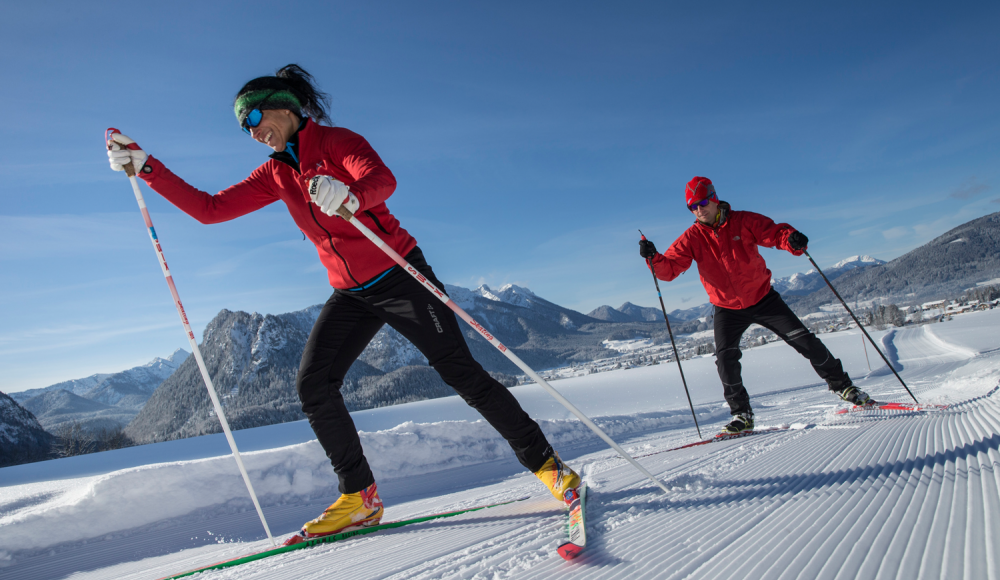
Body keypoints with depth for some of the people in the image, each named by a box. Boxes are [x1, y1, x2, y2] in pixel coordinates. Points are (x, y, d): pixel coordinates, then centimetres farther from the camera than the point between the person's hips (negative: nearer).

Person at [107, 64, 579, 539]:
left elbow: (383, 180, -28)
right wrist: (144, 165, 0)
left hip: (398, 275, -6)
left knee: (460, 372, -10)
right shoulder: (275, 174, 11)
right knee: (312, 384, -9)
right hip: (351, 294, 6)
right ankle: (359, 497, 2)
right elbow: (209, 209, 8)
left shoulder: (336, 141, -8)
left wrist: (350, 196, -51)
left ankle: (544, 462, 4)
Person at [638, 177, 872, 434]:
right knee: (725, 357, -16)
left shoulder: (744, 221, -9)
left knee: (803, 339, -1)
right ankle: (742, 414, -1)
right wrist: (653, 258, -36)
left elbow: (775, 232, -12)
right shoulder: (692, 238, -8)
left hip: (763, 298, 0)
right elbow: (669, 268, -14)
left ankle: (842, 385, 20)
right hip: (727, 309, 0)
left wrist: (792, 239, -35)